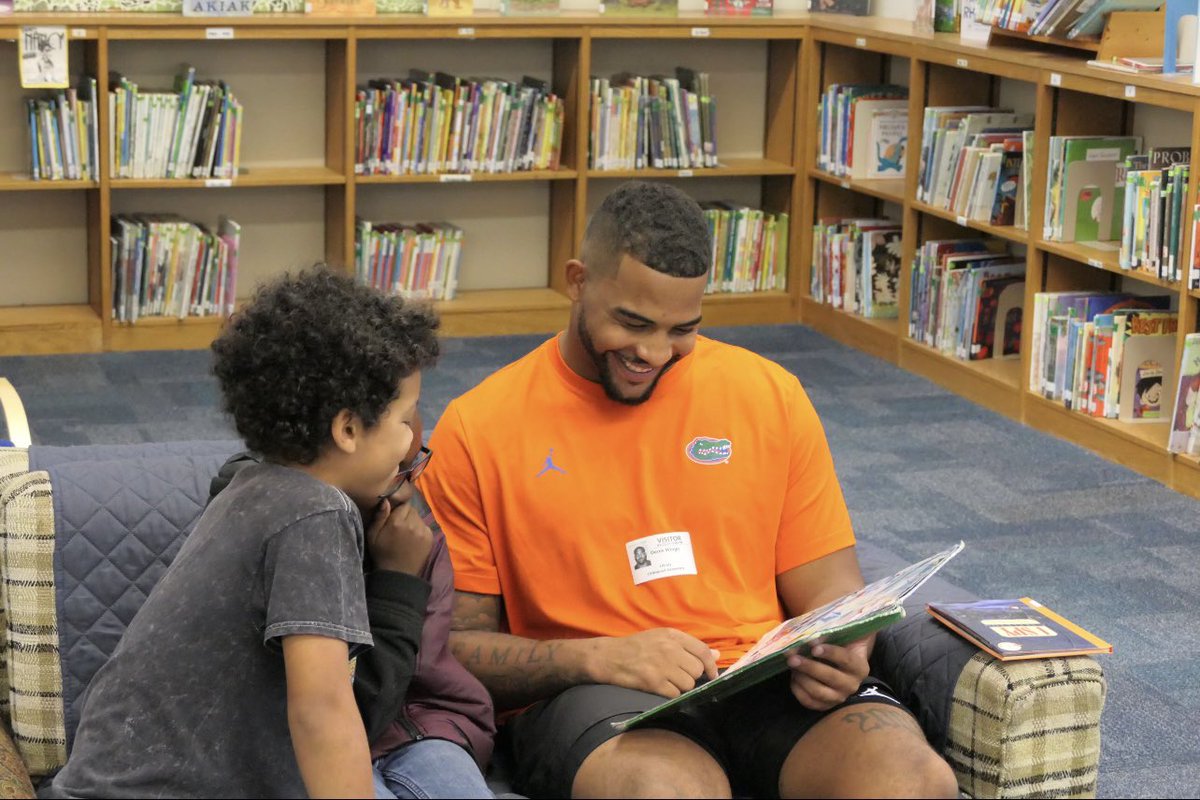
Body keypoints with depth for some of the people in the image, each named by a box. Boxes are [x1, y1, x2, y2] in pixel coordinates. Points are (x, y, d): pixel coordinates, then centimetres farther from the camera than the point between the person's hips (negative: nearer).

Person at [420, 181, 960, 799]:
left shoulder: (768, 394, 11)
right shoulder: (477, 429, 3)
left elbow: (829, 587, 15)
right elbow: (454, 646, 3)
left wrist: (837, 656, -9)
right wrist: (598, 658, -14)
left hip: (763, 679, 3)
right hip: (585, 698, -3)